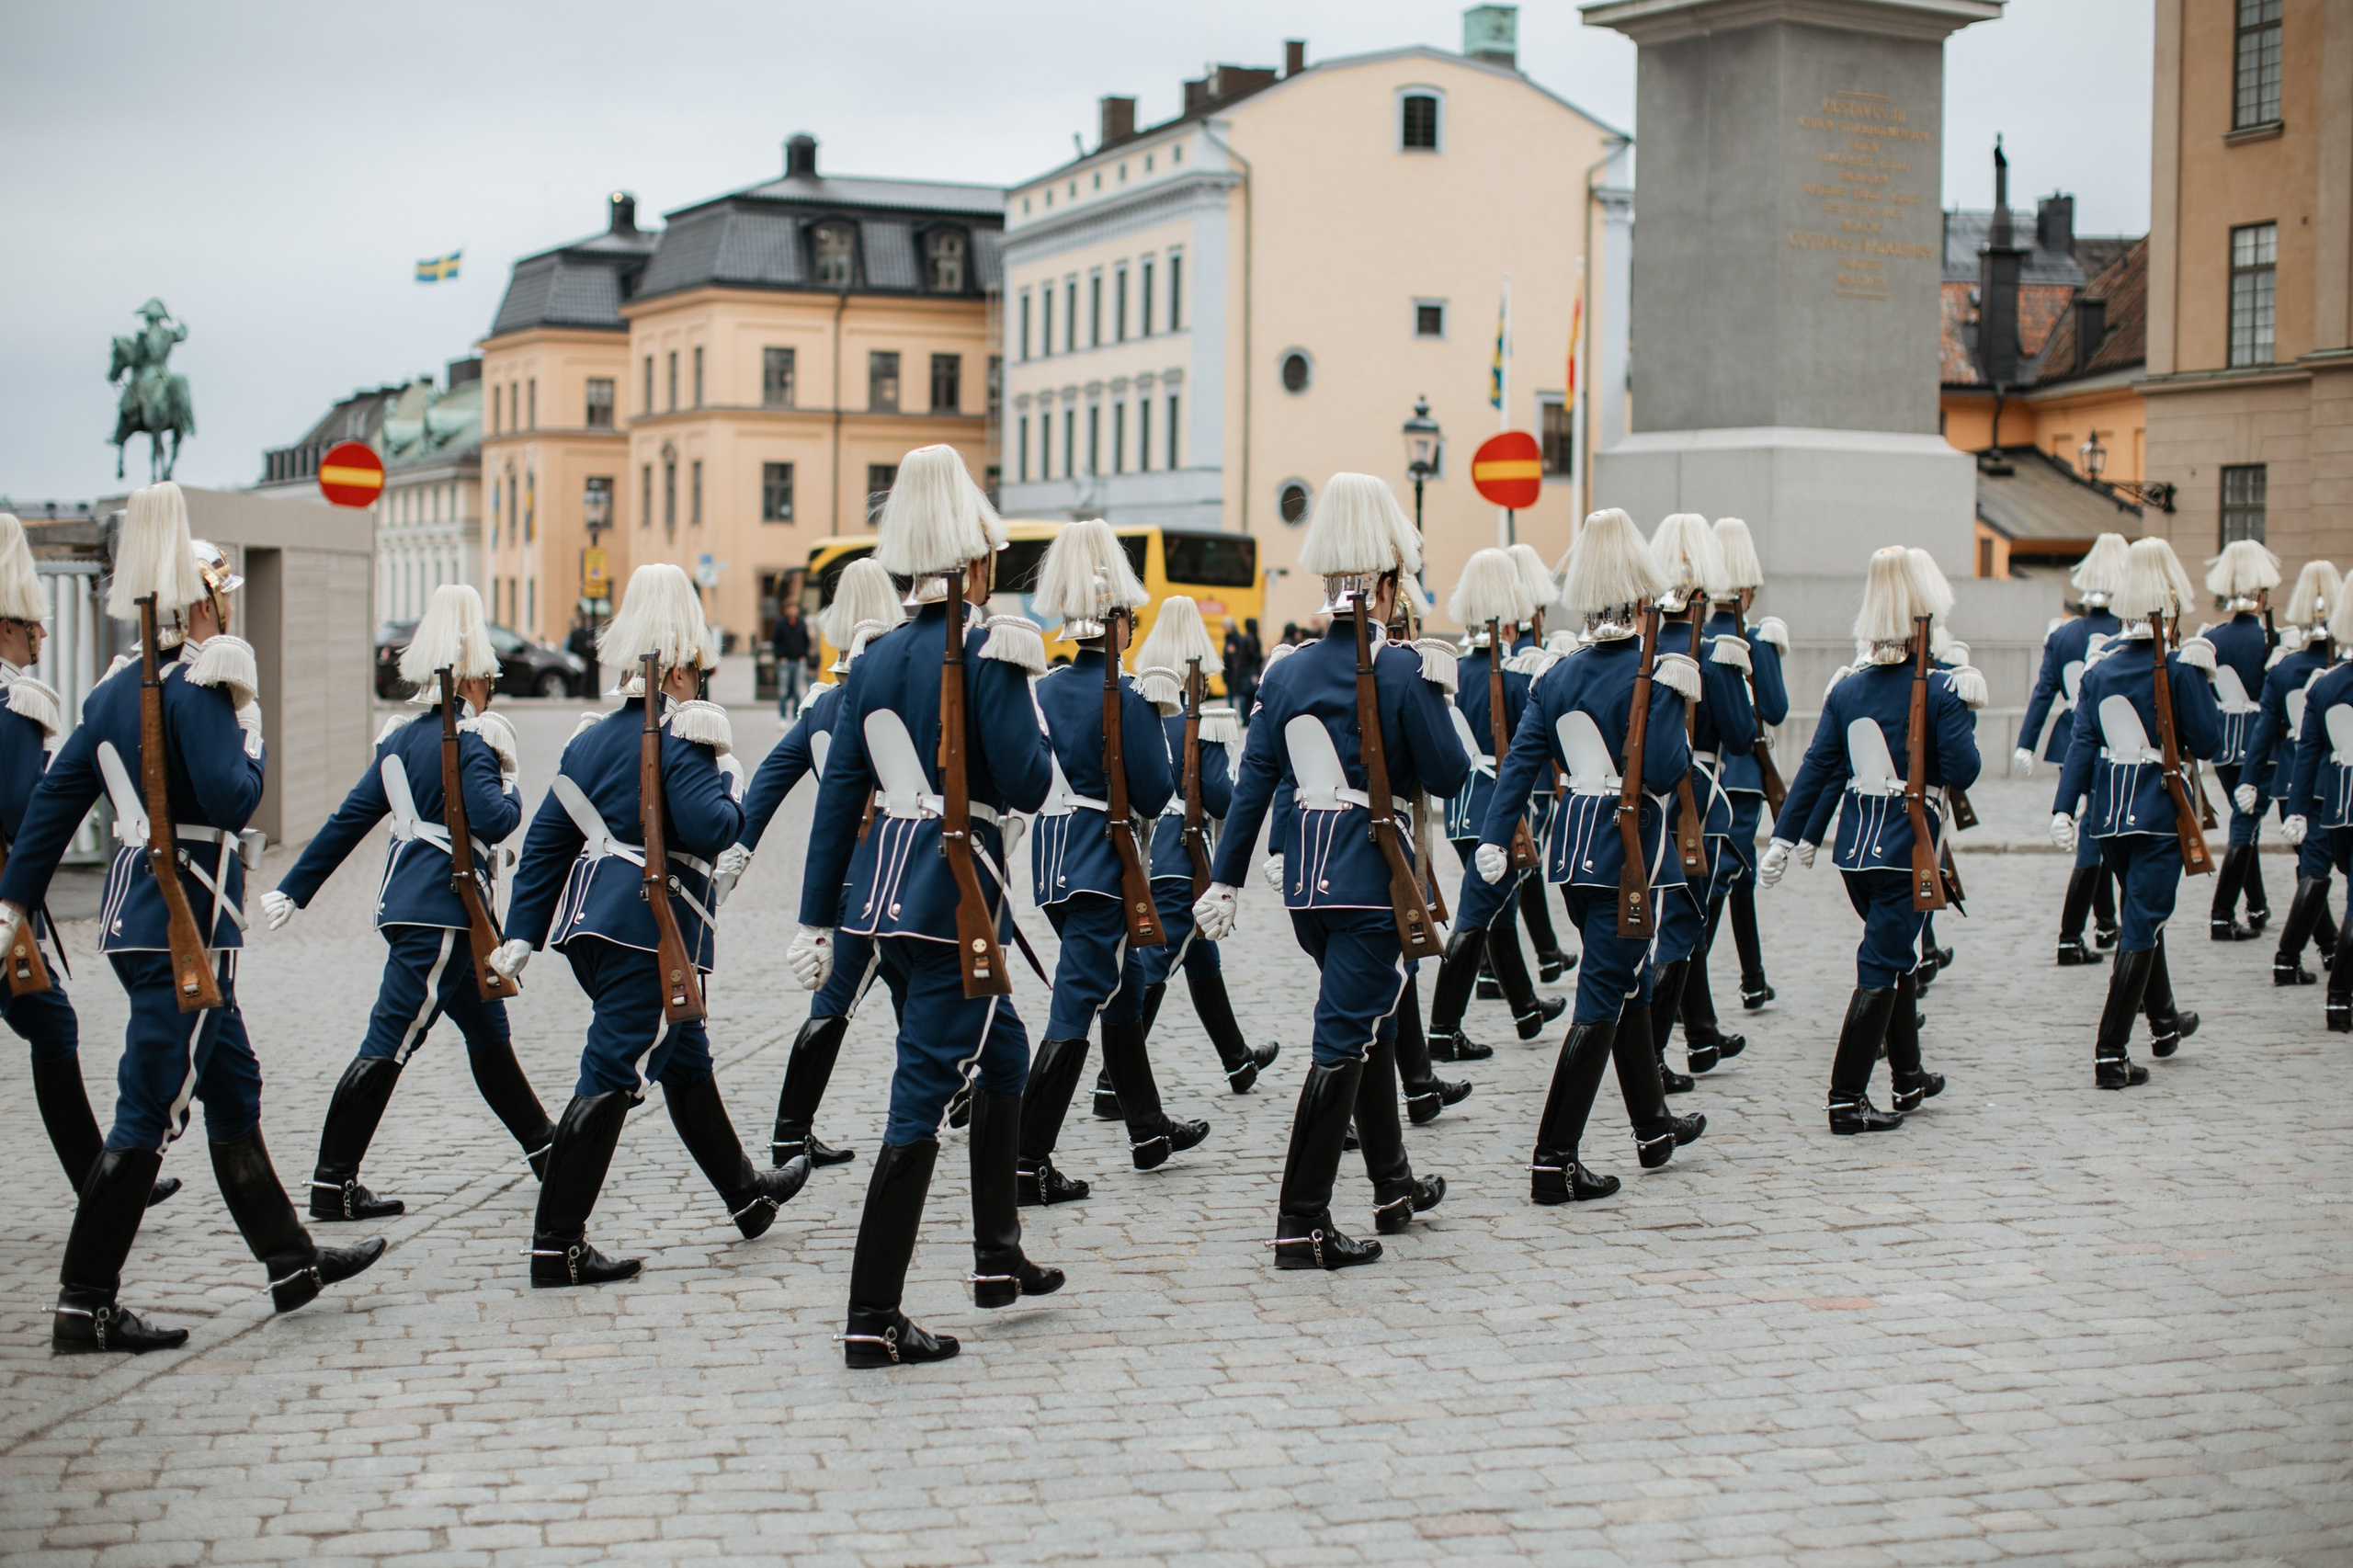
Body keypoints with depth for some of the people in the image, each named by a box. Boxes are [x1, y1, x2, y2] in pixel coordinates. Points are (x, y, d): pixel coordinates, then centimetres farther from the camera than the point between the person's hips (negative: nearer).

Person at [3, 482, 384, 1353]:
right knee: (150, 1112, -6)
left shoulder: (114, 690, 12)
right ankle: (84, 1307, -4)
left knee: (232, 1088, 18)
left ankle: (290, 1261, 28)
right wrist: (253, 735, -5)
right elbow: (231, 801, -23)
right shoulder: (198, 687, -15)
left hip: (135, 915, 10)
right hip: (187, 923, -10)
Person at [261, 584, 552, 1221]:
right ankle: (332, 1186, -6)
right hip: (444, 911, -9)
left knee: (489, 1032, 17)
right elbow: (494, 820, -23)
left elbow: (349, 818, 13)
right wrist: (509, 783, -2)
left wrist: (293, 890, 16)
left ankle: (546, 1151, 29)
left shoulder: (400, 737, 13)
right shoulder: (468, 738, -13)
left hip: (408, 901, 9)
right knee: (389, 1044, -7)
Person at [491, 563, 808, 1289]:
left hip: (591, 923, 9)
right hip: (653, 932, -9)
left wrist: (522, 932, 13)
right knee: (612, 1076, -7)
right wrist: (729, 776, -3)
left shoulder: (591, 738, 12)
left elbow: (545, 840, 12)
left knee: (685, 1058, 22)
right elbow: (711, 832, -22)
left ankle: (746, 1195, 37)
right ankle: (556, 1244, -8)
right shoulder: (684, 739, -11)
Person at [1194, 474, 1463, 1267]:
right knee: (1344, 1039, -5)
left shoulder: (1286, 674, 5)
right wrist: (1436, 699, 5)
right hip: (1373, 877, -6)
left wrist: (1224, 881, 7)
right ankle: (1301, 1222, -7)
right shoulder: (1405, 672, -11)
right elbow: (1448, 777, -7)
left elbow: (1252, 784, 5)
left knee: (1370, 1021, 22)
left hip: (1306, 879, 6)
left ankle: (1393, 1185, 35)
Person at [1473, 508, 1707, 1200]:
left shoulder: (1558, 678, 6)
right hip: (1629, 855, -7)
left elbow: (1520, 761, 0)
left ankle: (1654, 1127, 38)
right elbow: (1664, 771, -21)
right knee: (1602, 1002, -4)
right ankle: (1554, 1161, -6)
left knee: (1630, 985, 22)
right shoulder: (1652, 673, -13)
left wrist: (1493, 839, -2)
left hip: (1573, 850, 7)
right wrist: (1678, 702, -9)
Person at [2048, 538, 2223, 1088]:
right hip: (2159, 811, -6)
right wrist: (2199, 679, -4)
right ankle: (2111, 1054, -10)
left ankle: (2163, 1021, 41)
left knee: (2142, 915, 23)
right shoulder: (2177, 668, -12)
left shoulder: (2099, 669, 3)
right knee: (2142, 926, -4)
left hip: (2110, 813, 6)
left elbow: (2082, 743, 0)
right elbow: (2208, 743, -9)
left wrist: (2063, 808, -3)